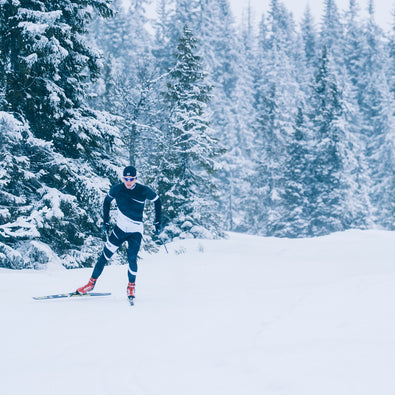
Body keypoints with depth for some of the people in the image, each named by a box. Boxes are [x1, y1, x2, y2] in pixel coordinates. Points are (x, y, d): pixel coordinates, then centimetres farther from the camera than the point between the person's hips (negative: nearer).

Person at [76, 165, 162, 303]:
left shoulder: (144, 191, -14)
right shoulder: (116, 189, -8)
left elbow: (157, 201, 3)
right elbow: (107, 201, 12)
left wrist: (157, 222, 3)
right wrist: (106, 222, 11)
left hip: (136, 231, -2)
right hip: (120, 228, 2)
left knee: (132, 259, -16)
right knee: (105, 256, 0)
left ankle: (131, 286, 6)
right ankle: (92, 282, 13)